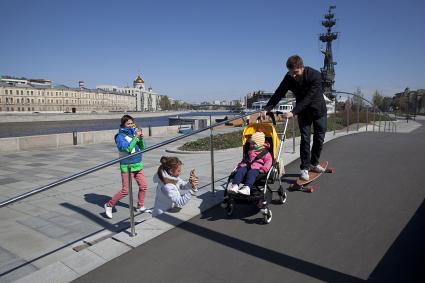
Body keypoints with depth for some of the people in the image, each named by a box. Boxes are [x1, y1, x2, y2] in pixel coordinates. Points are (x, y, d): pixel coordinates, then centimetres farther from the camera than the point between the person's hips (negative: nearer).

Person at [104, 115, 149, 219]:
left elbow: (143, 148, 5)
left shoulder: (134, 133, 4)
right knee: (125, 190, -5)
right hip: (127, 167, -6)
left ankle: (140, 207, 29)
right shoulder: (120, 136, -11)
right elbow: (128, 149, -24)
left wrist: (141, 139, -12)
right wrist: (136, 137, -22)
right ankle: (109, 205, 15)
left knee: (143, 186, 11)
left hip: (138, 165, 6)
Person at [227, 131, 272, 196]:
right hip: (247, 167, 6)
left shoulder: (265, 153, 11)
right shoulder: (249, 152, 31)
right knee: (240, 171, -26)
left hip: (257, 168, -6)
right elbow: (244, 160, 36)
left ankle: (247, 188, -59)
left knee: (251, 173, -39)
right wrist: (241, 165, 17)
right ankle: (235, 185, -42)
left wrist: (264, 168, -17)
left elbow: (268, 161, -1)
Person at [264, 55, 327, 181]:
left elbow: (308, 98, -35)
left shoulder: (315, 75, -29)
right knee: (305, 139, -5)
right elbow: (278, 94, -18)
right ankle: (305, 168, 2)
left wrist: (293, 112, -42)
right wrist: (266, 109, -32)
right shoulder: (289, 78, -18)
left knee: (319, 138, 7)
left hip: (319, 110, -1)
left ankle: (314, 163, 26)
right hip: (303, 112, 1)